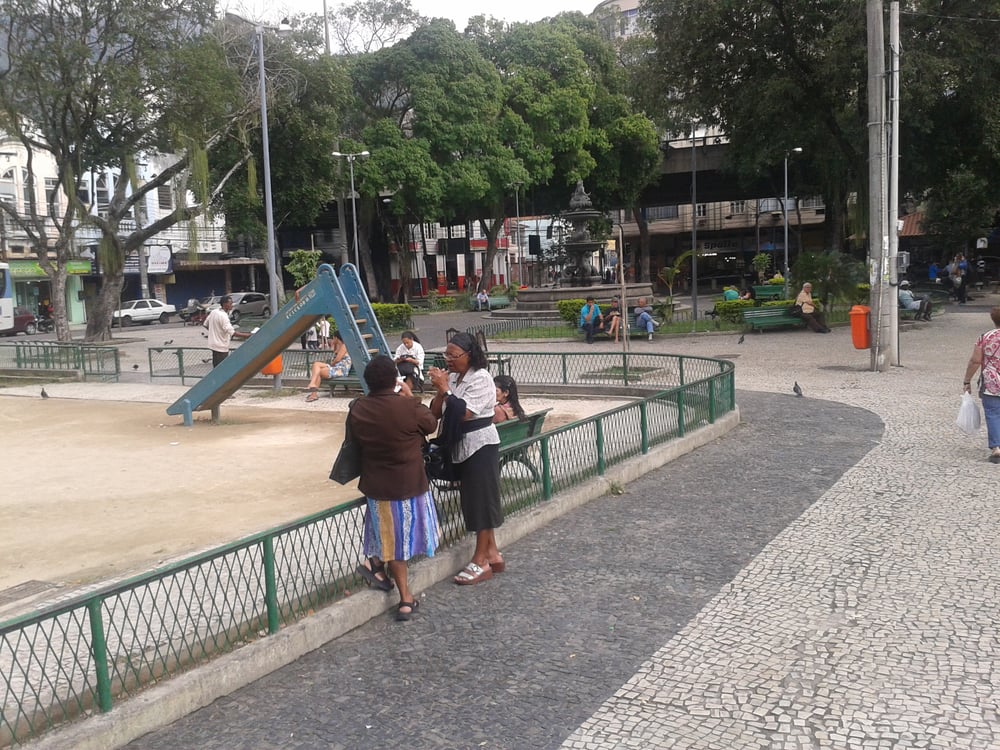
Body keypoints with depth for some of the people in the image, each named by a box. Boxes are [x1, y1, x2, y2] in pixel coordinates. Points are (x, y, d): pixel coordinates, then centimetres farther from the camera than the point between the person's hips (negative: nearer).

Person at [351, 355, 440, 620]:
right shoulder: (409, 407, -20)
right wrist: (410, 397, 6)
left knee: (393, 538, 18)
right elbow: (431, 424, -2)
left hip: (376, 486, 4)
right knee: (404, 536, 17)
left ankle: (405, 598, 22)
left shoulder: (358, 409, -8)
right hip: (409, 483, -4)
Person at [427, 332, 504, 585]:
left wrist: (445, 388, -20)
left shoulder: (481, 379, -15)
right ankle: (492, 554, 24)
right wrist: (439, 390, -13)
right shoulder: (452, 378, 5)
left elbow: (463, 412, -24)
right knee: (473, 500, 13)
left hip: (480, 446, -8)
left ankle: (481, 562, 5)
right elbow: (436, 413, 3)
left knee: (481, 499, -2)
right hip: (460, 446, 8)